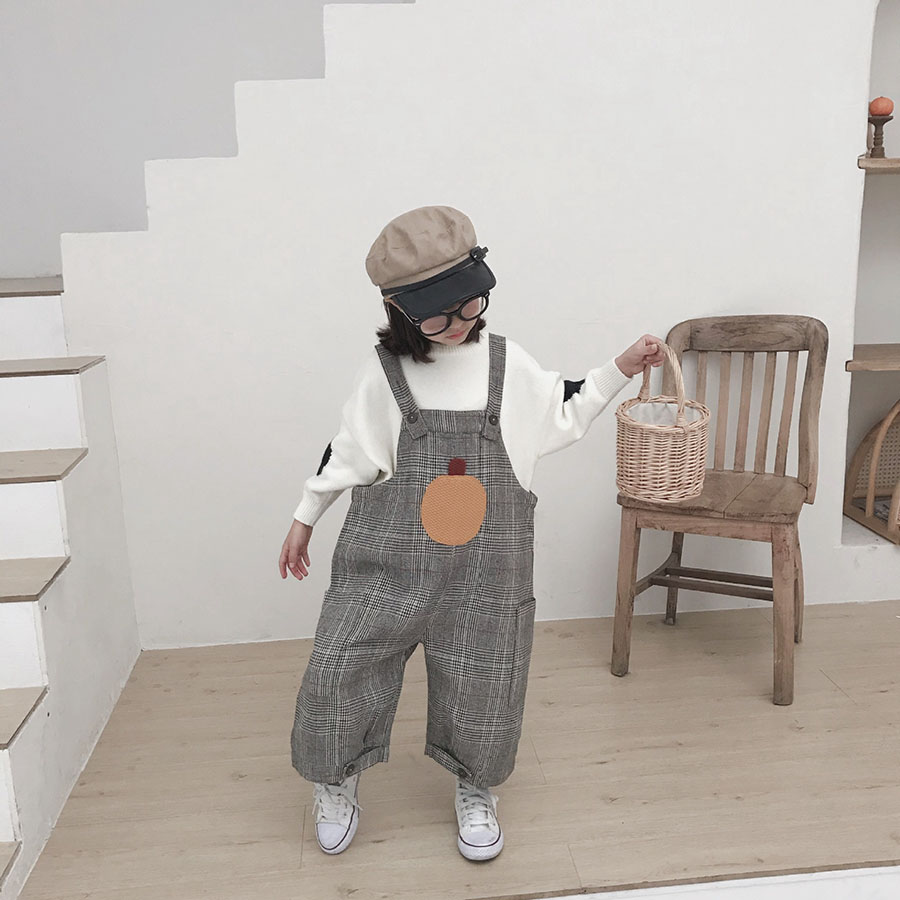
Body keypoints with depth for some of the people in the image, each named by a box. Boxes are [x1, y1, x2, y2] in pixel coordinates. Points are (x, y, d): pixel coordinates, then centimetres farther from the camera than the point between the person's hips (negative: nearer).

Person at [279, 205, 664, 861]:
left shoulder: (507, 363, 3)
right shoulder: (383, 371, -2)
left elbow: (565, 416, 16)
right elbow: (347, 453, 7)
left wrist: (622, 369, 10)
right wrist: (304, 519, 12)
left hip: (487, 562, 1)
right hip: (386, 555, -1)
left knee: (481, 682, 11)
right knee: (339, 671, 2)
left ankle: (476, 790, 40)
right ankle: (338, 784, 32)